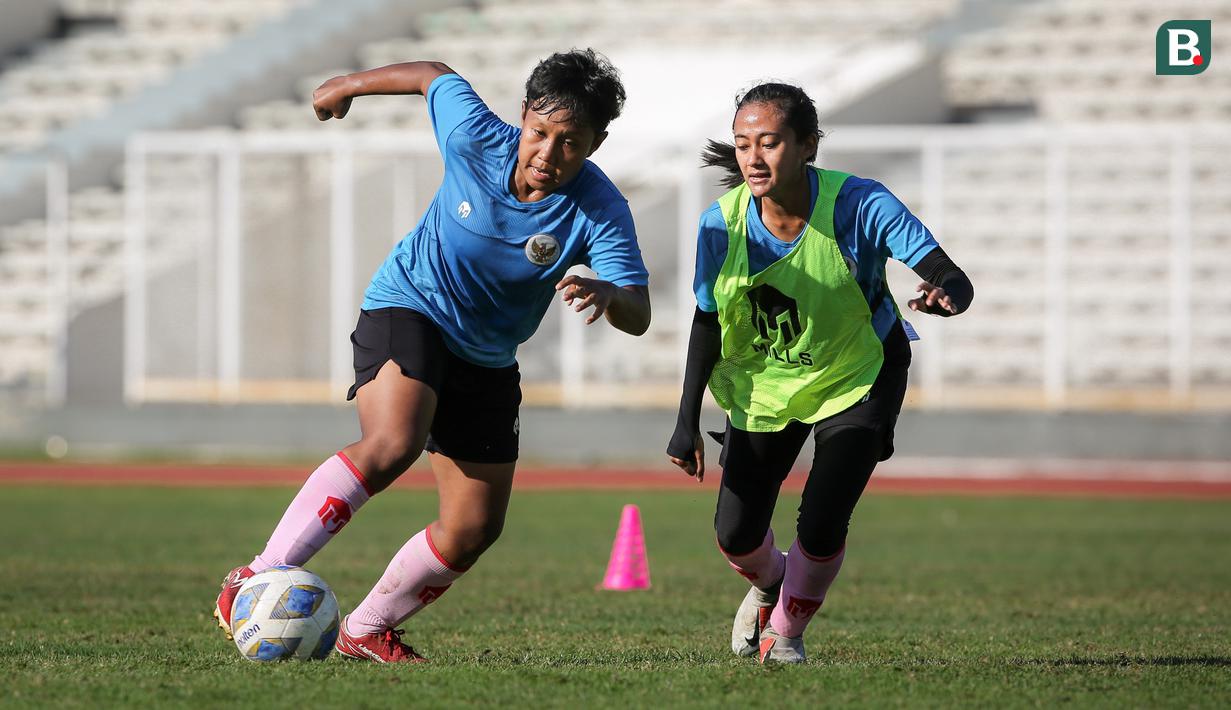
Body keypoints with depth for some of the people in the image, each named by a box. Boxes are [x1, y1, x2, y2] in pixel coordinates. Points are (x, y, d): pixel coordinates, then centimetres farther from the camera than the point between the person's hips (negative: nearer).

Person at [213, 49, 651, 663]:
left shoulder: (600, 210, -19)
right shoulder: (475, 137, -19)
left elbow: (638, 316, -26)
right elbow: (433, 76, 2)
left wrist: (607, 294, -50)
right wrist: (348, 85, 18)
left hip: (487, 361, 4)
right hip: (407, 307, -4)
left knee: (474, 530, 1)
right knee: (394, 444, -33)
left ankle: (366, 630, 23)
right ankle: (258, 578, -33)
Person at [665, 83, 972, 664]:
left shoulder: (859, 205, -28)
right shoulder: (722, 223, -19)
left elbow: (951, 279, -31)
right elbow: (708, 322, -3)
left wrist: (947, 293, -57)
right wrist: (687, 421, -4)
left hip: (856, 380, -3)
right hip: (761, 385, 3)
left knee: (821, 528, -15)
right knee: (735, 535, 0)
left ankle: (787, 628, 18)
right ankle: (770, 584, 40)